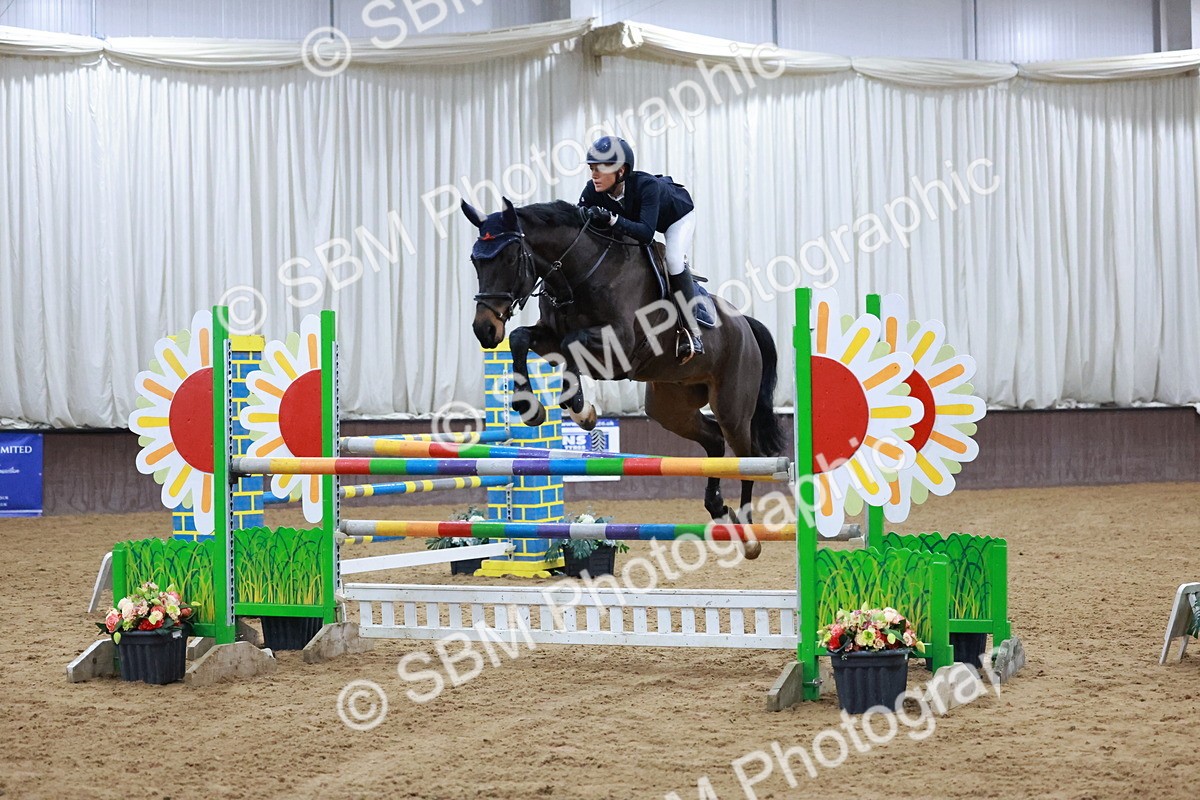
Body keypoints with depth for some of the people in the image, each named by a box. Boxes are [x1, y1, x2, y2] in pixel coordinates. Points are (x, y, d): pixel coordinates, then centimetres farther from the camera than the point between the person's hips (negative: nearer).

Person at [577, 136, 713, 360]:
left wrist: (611, 219, -65)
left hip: (678, 214, -6)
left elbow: (646, 233, -54)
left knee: (673, 260, -26)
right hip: (636, 215, 6)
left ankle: (692, 331, -18)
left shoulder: (646, 185, -45)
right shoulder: (594, 190, -30)